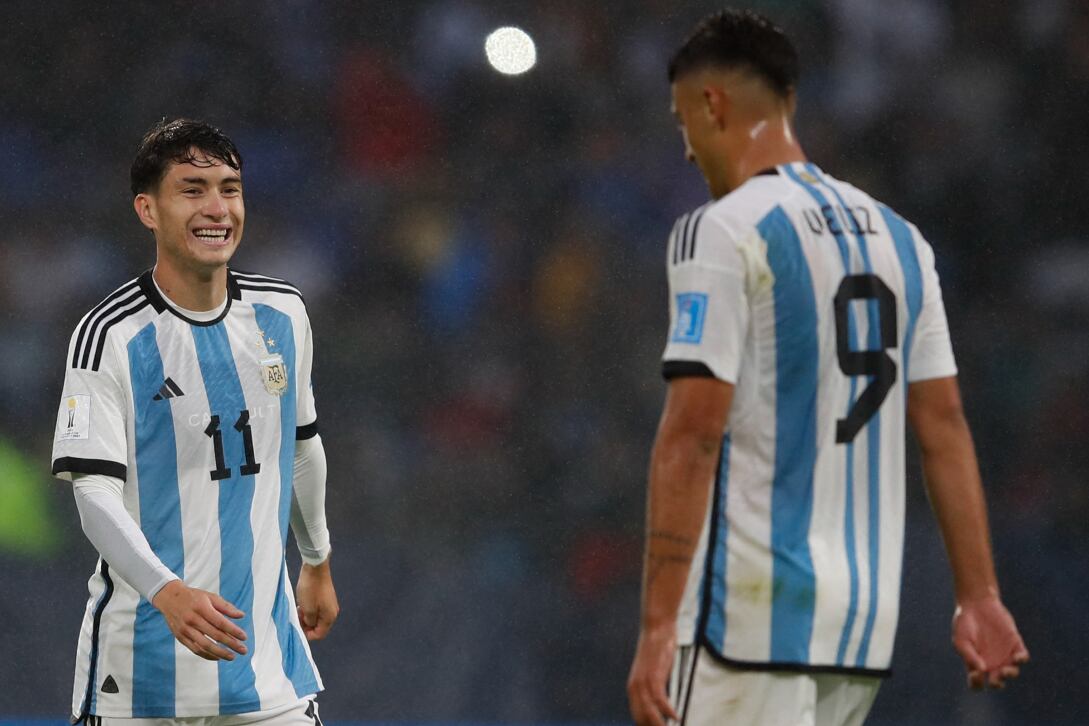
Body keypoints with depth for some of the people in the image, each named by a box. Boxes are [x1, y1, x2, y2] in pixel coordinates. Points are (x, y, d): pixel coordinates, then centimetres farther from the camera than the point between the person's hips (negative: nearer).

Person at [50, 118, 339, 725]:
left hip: (264, 643, 4)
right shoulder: (111, 335, -12)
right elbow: (95, 490, -19)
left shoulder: (283, 313, 5)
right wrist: (167, 593, -33)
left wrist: (318, 564, 30)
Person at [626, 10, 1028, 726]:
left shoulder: (724, 231, -8)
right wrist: (979, 596, 12)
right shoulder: (901, 240, 15)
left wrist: (658, 626, -16)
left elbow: (693, 435, -14)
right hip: (869, 614, 7)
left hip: (750, 612, -7)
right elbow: (945, 426, 12)